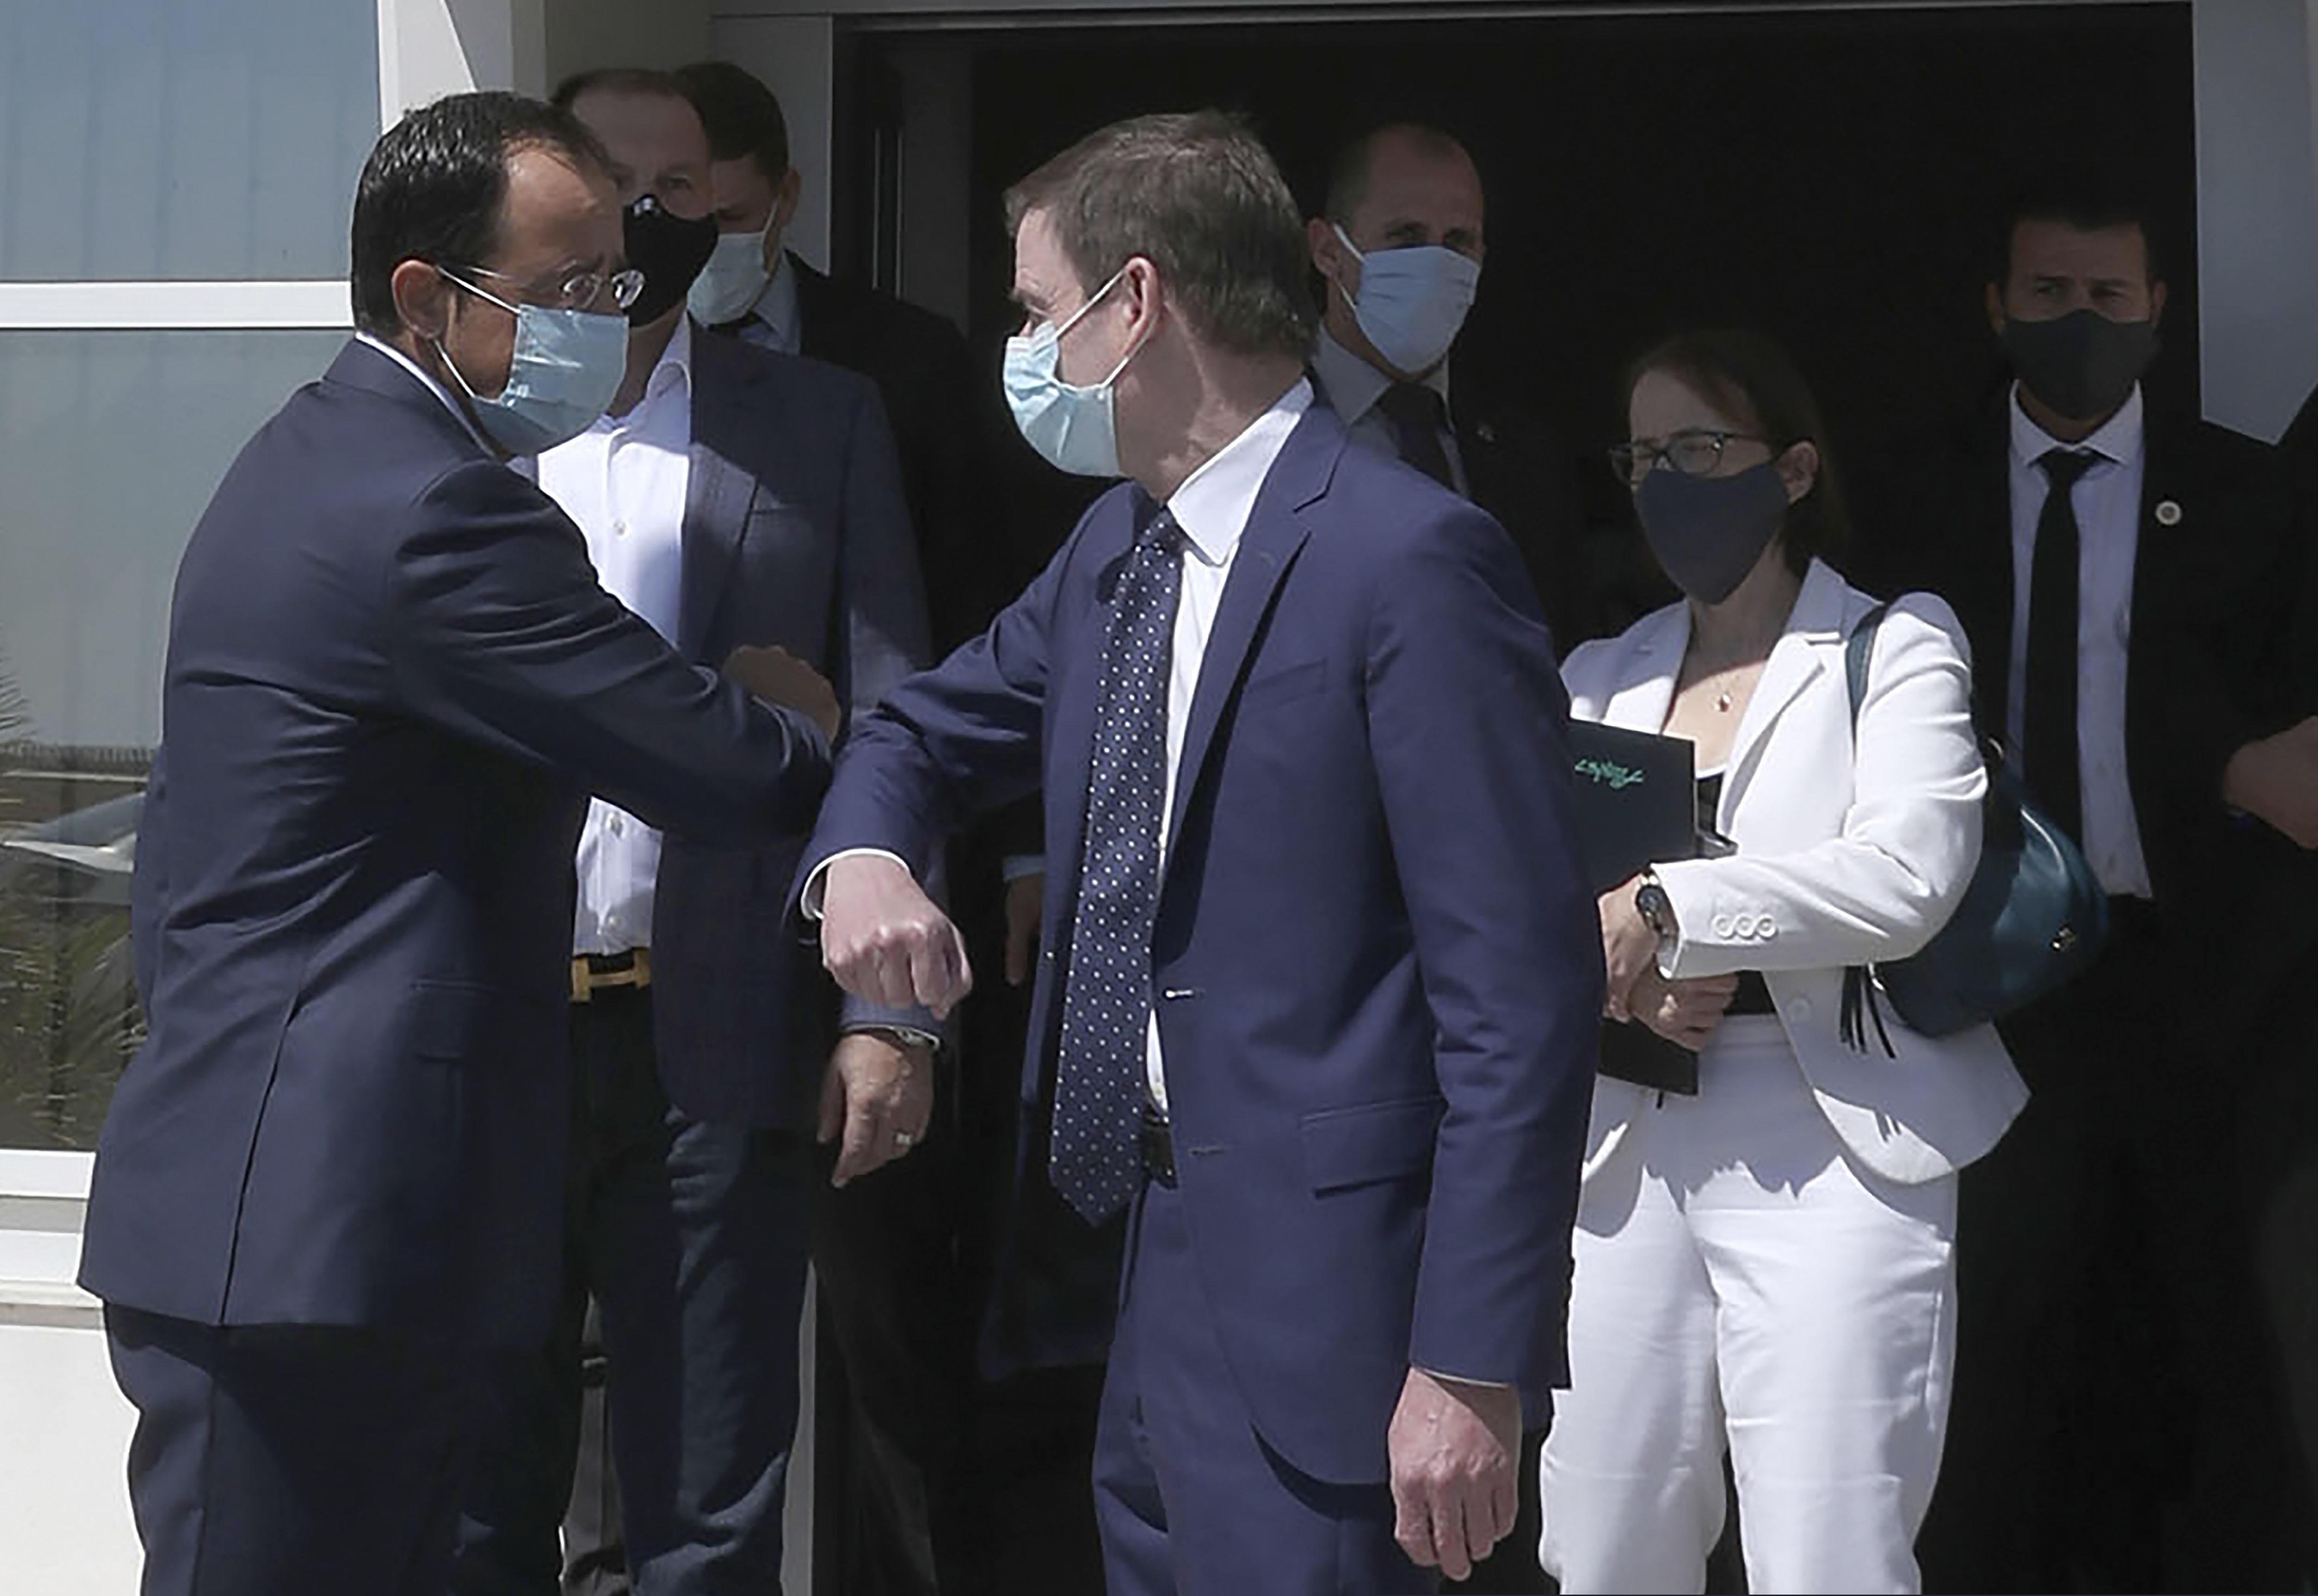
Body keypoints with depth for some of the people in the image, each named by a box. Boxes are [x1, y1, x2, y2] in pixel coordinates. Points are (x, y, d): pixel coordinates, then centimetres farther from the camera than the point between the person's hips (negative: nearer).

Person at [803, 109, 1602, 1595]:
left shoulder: (1408, 559, -17)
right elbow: (930, 730, 24)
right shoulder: (1114, 548, 10)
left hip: (1320, 1283, -9)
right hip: (1159, 1243, 9)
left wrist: (1473, 1366, -22)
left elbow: (1522, 984, -20)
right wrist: (860, 855, -1)